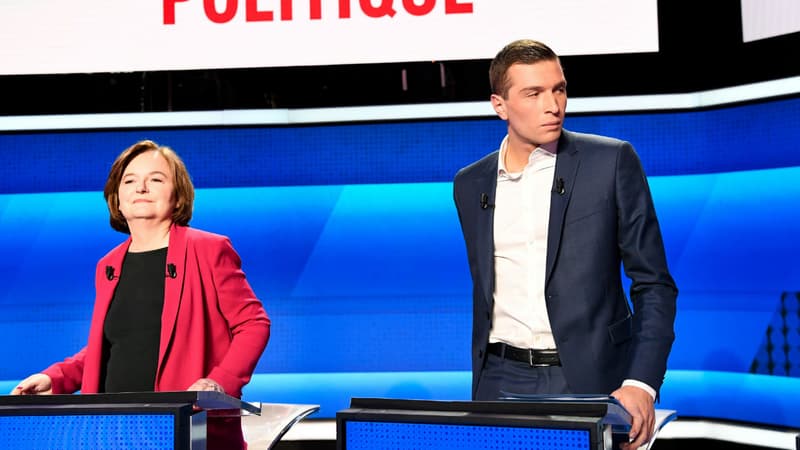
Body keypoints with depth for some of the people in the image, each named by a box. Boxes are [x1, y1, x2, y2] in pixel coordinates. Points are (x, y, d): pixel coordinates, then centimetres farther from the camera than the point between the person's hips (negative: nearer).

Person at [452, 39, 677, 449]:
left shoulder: (612, 161, -3)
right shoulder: (470, 184, 8)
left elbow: (654, 285, -4)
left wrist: (641, 384, -14)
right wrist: (482, 380, 14)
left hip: (589, 381, -3)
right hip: (502, 384, 3)